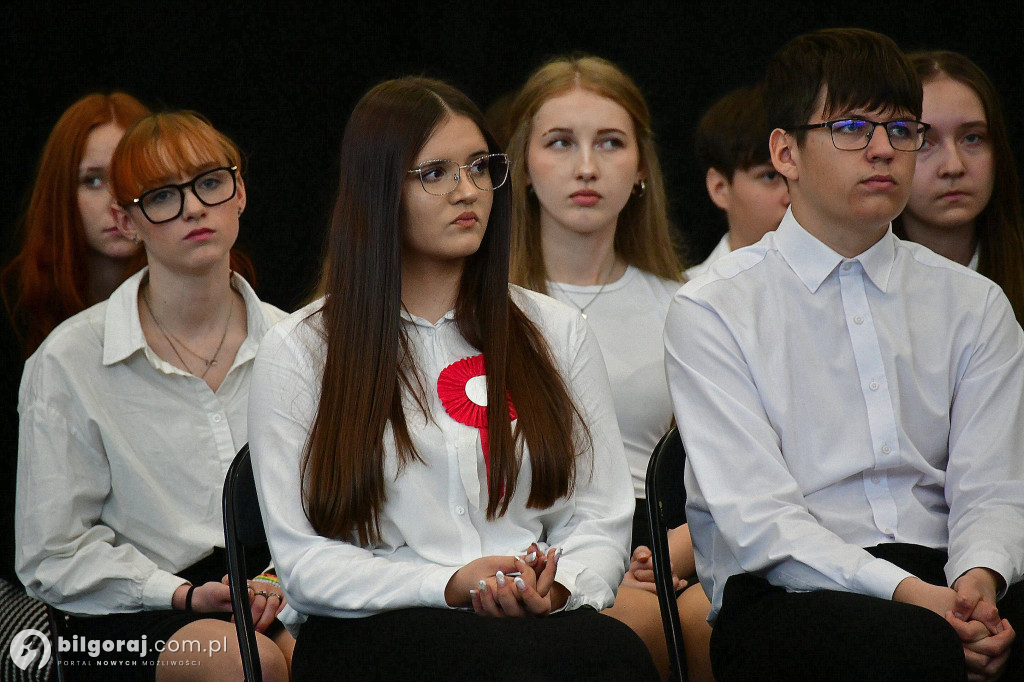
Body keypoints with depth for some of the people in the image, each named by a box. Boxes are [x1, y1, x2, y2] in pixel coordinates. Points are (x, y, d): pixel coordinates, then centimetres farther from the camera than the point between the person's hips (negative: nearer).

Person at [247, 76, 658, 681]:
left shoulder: (556, 332, 17)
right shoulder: (298, 352, 8)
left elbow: (600, 519, 13)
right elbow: (303, 560, 0)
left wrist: (558, 587, -11)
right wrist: (451, 586, -16)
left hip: (544, 622, 4)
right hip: (374, 628, -4)